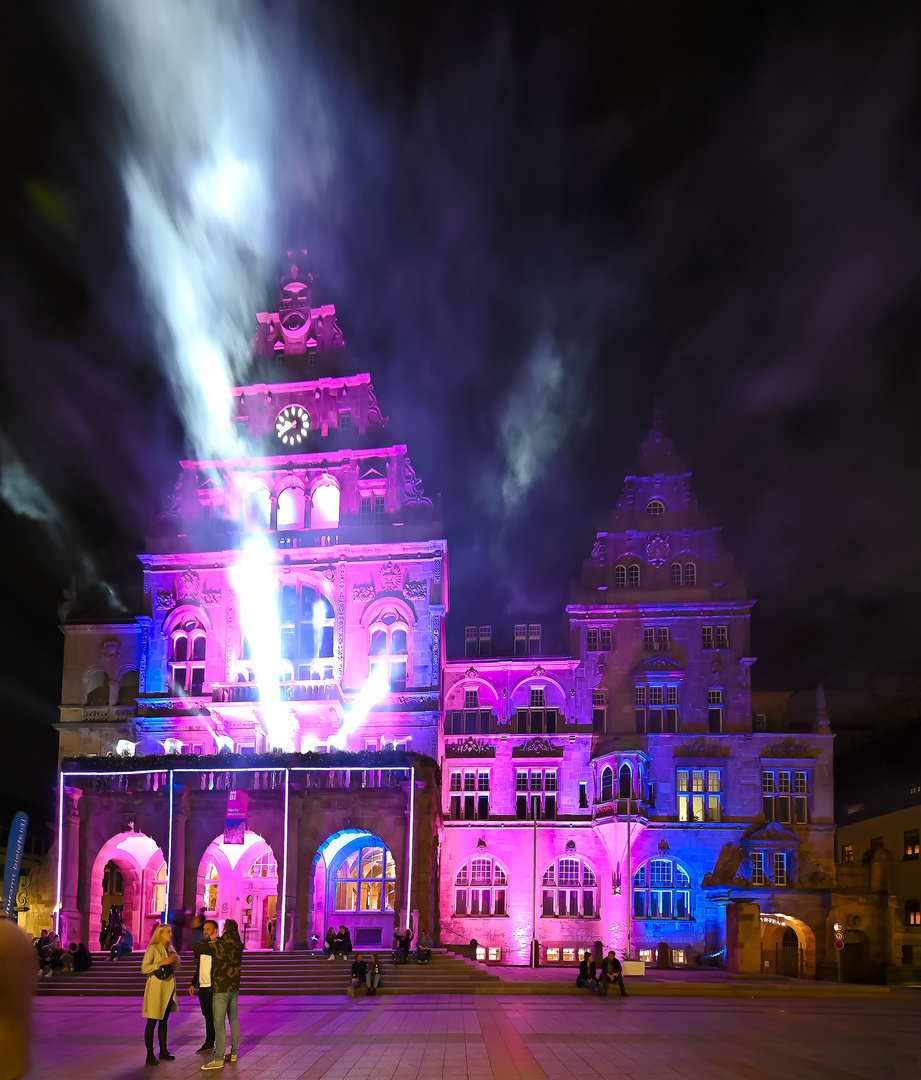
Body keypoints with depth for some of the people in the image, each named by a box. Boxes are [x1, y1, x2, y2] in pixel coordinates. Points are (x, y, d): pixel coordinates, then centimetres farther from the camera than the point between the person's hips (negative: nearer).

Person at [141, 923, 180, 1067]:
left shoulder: (170, 949, 14)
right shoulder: (153, 948, -9)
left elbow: (176, 967, 19)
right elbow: (144, 969, -15)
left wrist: (174, 960, -2)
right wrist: (161, 963, -20)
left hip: (168, 989, 8)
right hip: (156, 987, -8)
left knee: (164, 1021, 14)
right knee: (152, 1022, -4)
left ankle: (163, 1052, 21)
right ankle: (150, 1056, -2)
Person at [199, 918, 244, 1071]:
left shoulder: (218, 945, -18)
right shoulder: (238, 946, 1)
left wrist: (209, 939, 5)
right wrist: (216, 939, 15)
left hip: (221, 990, -7)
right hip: (234, 989, 7)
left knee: (219, 1025, -4)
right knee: (234, 1020, 15)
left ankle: (219, 1060, -3)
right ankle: (234, 1053, 24)